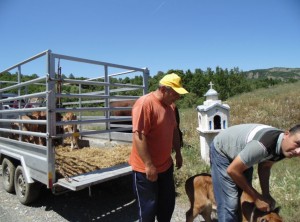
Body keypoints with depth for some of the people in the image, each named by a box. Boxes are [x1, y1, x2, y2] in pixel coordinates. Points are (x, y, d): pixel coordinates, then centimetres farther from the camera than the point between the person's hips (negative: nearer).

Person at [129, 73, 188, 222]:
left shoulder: (170, 104, 6)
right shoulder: (144, 103, -21)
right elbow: (138, 136, -25)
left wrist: (178, 153, 17)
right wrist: (149, 165, -24)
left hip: (166, 165, 8)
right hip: (145, 168, -7)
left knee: (168, 203, 20)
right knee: (149, 206, 9)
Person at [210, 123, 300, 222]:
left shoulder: (284, 147, -14)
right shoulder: (262, 146, -41)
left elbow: (264, 167, 5)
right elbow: (232, 170, -31)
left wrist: (266, 194, -5)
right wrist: (257, 198, -20)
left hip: (242, 150, 8)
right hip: (222, 151, -8)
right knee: (230, 203, -12)